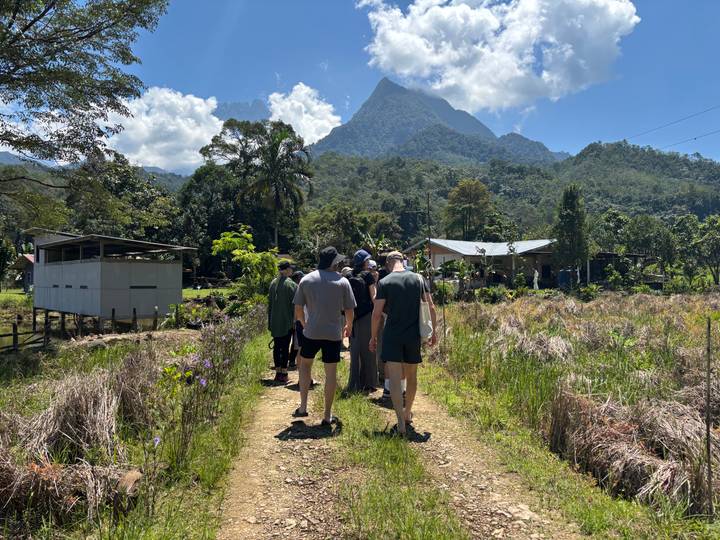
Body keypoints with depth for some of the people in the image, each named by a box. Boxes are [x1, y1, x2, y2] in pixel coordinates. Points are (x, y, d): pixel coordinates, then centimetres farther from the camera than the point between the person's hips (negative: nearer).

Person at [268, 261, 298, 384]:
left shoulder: (273, 283, 6)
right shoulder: (291, 284, -11)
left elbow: (269, 303, 12)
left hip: (275, 322, 5)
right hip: (287, 322, -5)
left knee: (277, 346, 10)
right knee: (285, 347, 1)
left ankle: (278, 373, 17)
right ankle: (284, 373, 4)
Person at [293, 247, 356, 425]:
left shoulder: (306, 280, 1)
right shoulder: (342, 282, -4)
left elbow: (298, 309, 4)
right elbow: (349, 311, 0)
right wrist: (348, 327, 19)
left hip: (311, 332, 1)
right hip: (334, 333, -1)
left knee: (305, 365, 22)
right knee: (331, 372, 7)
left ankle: (303, 407, 19)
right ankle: (327, 415, 14)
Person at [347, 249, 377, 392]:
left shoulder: (350, 278, 7)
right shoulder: (368, 276, -6)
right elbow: (373, 297, -8)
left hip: (354, 317, 5)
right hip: (367, 316, -5)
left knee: (355, 351, 9)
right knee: (368, 350, 4)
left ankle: (354, 384, 14)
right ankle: (367, 384, 8)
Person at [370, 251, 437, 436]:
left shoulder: (384, 283, -5)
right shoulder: (418, 278, 3)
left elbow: (377, 313, -7)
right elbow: (431, 307, 2)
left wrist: (373, 337, 4)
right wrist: (433, 332, 12)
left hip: (392, 336, -3)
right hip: (413, 336, 4)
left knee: (394, 378, -4)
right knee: (411, 376, 18)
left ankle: (401, 422, -12)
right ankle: (408, 413, 34)